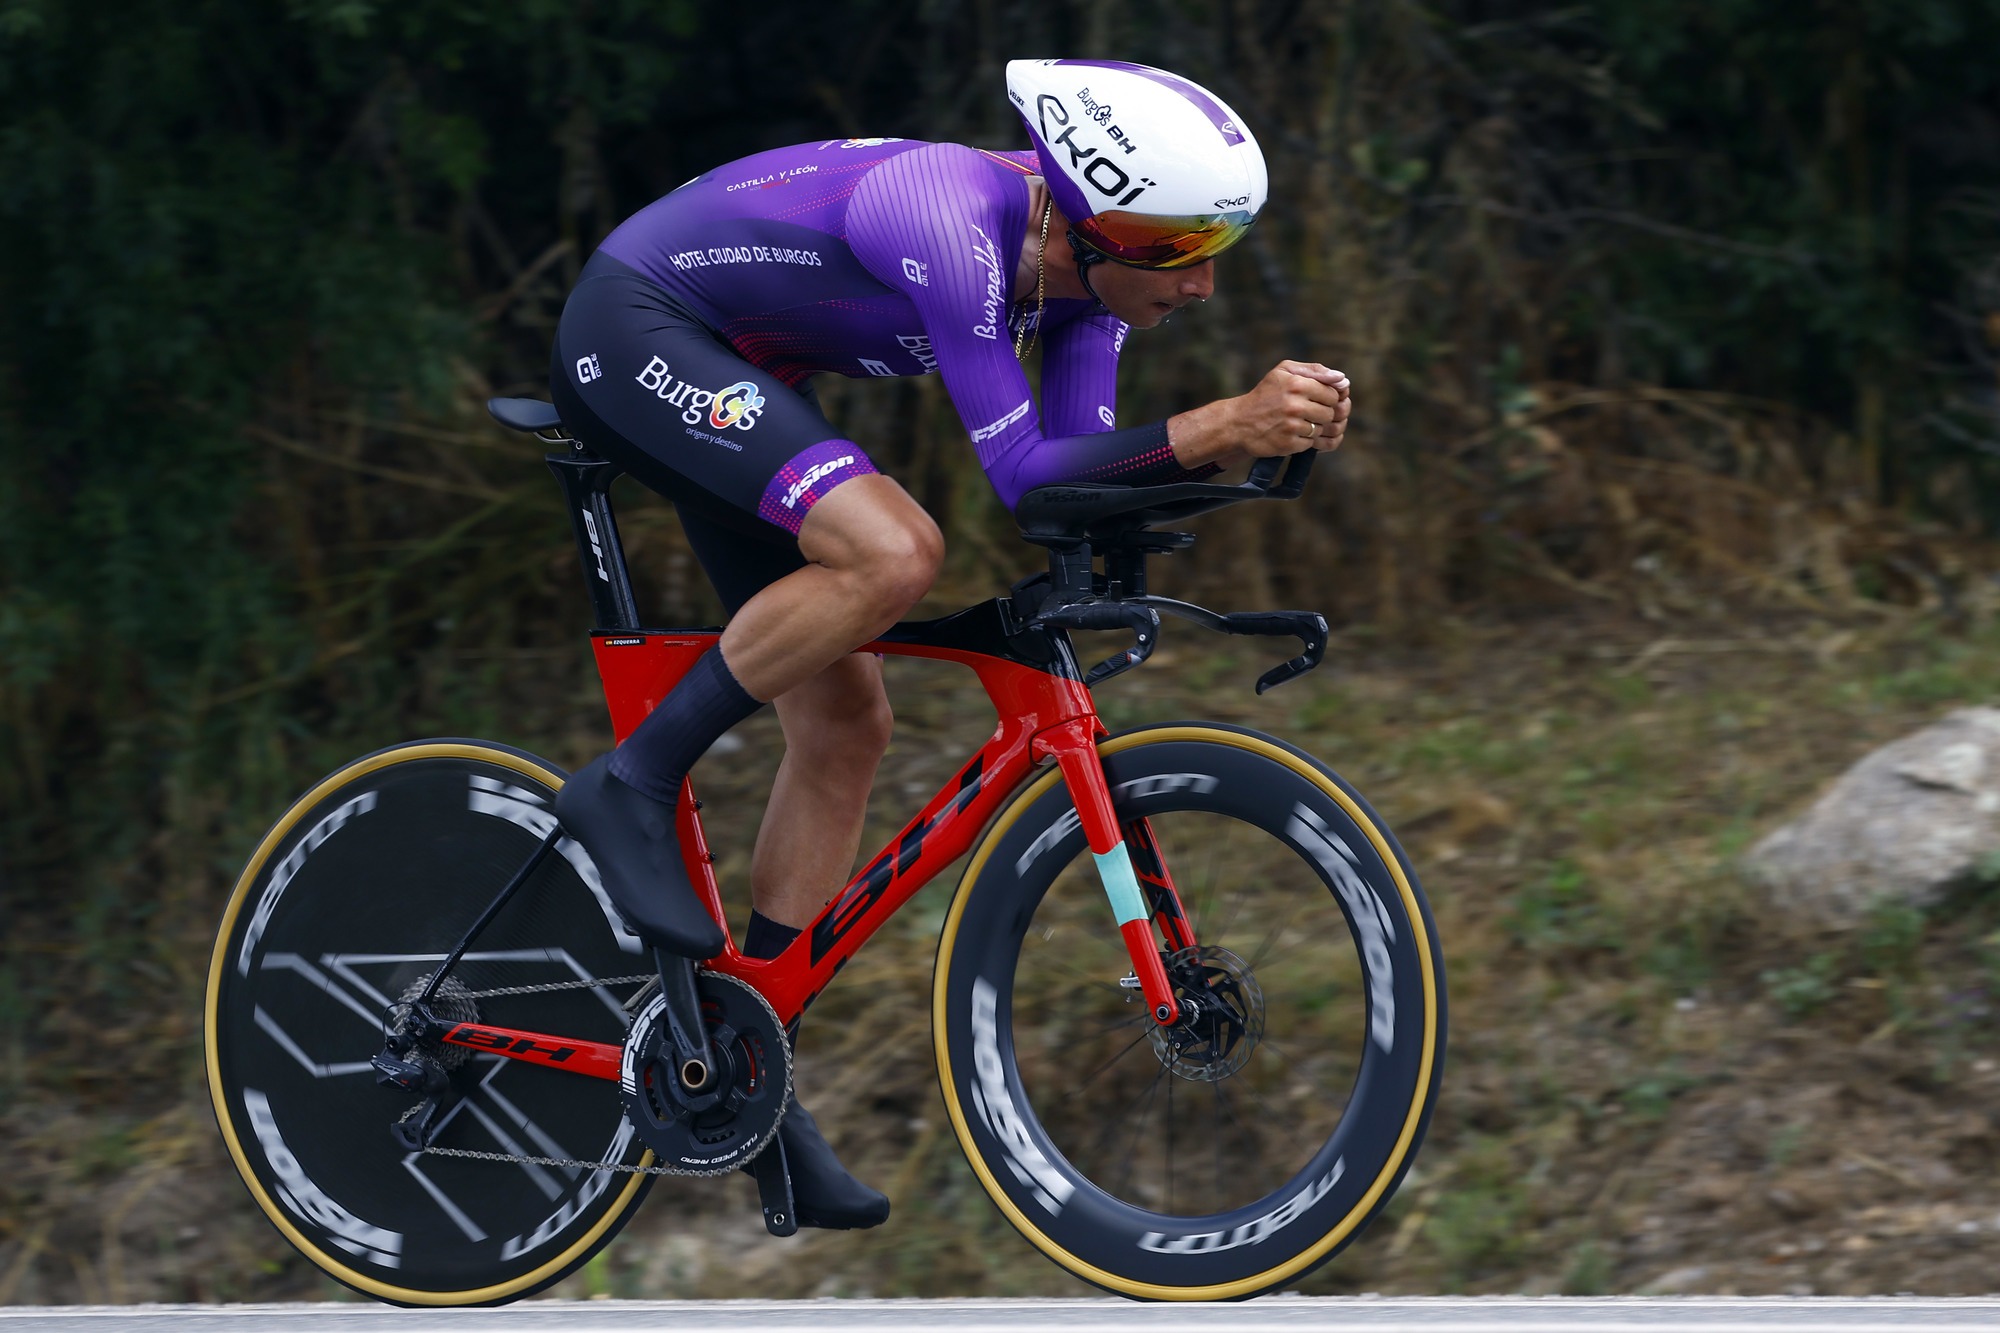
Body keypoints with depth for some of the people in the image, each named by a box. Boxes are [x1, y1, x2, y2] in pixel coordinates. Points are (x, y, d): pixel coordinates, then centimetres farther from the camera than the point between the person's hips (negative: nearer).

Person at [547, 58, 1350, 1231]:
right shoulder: (954, 224, -32)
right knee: (893, 551, -31)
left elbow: (1080, 472, -7)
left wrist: (1255, 431, -20)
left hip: (737, 373, 9)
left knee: (846, 726, 4)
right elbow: (1024, 474, -33)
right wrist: (1221, 428, -38)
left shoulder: (1083, 256, -8)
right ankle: (632, 787, -16)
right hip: (634, 333, -9)